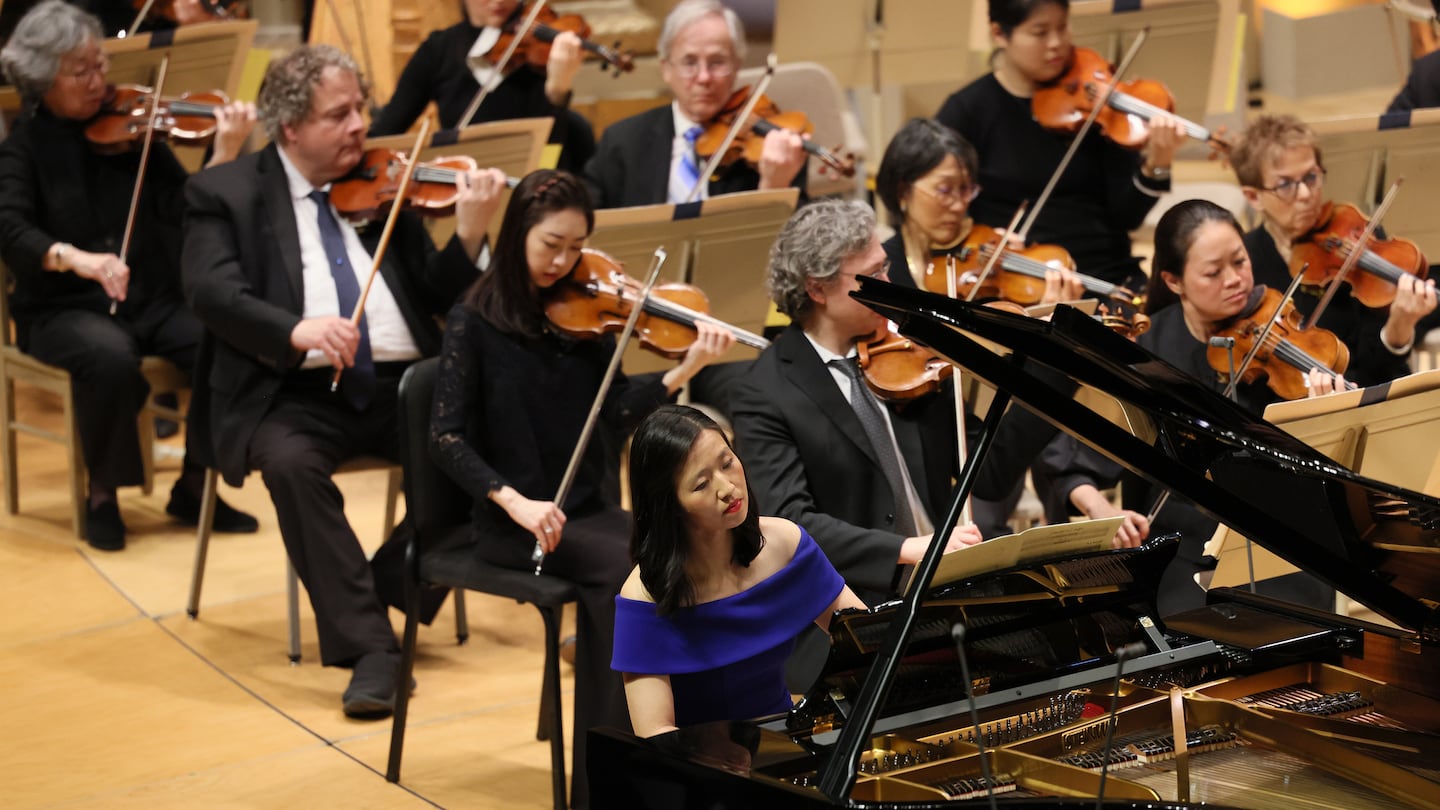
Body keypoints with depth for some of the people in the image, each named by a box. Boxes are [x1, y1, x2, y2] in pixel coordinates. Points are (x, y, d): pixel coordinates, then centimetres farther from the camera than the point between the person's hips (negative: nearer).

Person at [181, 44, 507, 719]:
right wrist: (297, 330, -28)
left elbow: (436, 295, 11)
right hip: (297, 391, -3)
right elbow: (212, 293, -10)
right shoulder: (225, 193, 6)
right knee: (290, 462, -35)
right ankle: (370, 647, -31)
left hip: (400, 383, 3)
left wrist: (470, 233, -9)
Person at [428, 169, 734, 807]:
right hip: (511, 519, -4)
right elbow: (447, 437, -9)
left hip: (584, 507, 4)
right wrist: (516, 503, -22)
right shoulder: (475, 321, -4)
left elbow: (618, 411, -1)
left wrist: (686, 369, -17)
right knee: (625, 566, -29)